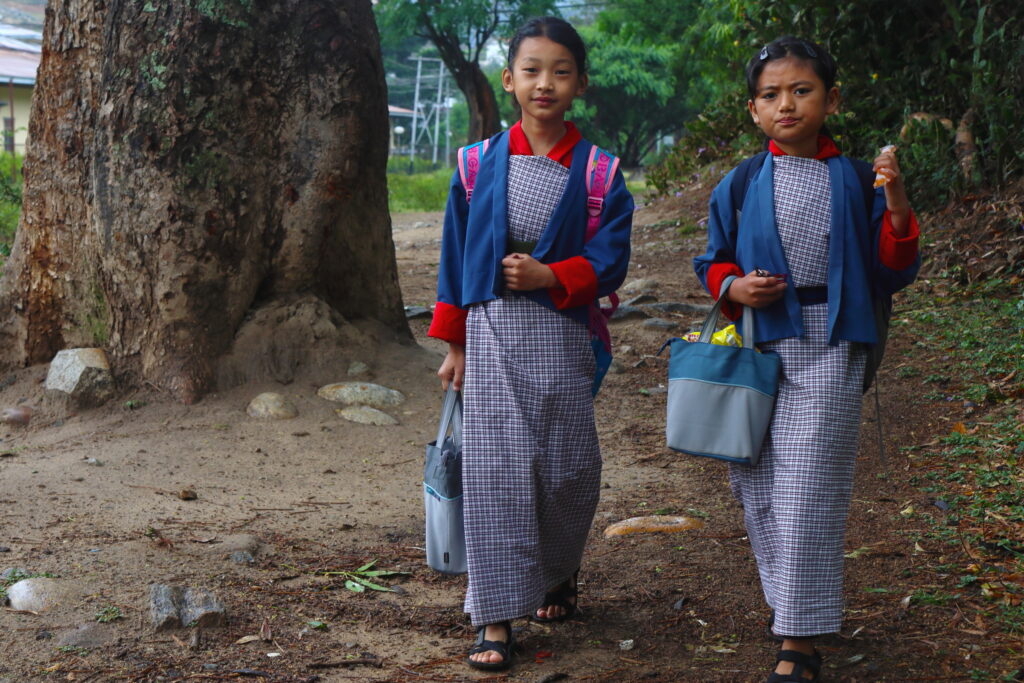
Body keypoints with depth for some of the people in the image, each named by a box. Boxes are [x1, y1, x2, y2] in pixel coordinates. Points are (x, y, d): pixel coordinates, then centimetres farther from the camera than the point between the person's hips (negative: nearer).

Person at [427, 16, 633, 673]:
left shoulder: (598, 173, 0)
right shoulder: (481, 164, 3)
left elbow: (610, 260, -4)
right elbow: (456, 254, 7)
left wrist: (550, 276, -21)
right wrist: (455, 344, 7)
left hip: (561, 336, 0)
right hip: (492, 333, 0)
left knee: (566, 470, 7)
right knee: (496, 471, -3)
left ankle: (558, 573, 36)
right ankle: (497, 617, 3)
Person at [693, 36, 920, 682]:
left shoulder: (857, 181, 1)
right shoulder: (741, 185, 5)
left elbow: (890, 272, 1)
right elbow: (714, 261, 14)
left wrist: (896, 204, -14)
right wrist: (734, 288, -8)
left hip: (827, 353, -3)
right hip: (757, 347, 3)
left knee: (808, 493, -6)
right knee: (758, 485, 10)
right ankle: (790, 596, 33)